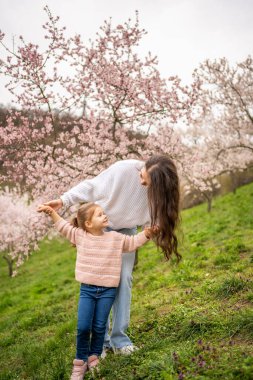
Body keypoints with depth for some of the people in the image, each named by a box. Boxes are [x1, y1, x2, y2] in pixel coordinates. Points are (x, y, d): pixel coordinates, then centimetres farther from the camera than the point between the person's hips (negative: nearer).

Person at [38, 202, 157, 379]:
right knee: (83, 327, -4)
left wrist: (147, 233, -4)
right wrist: (52, 212, -7)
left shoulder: (115, 237, 1)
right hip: (87, 289, 0)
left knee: (99, 327, 5)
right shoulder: (80, 236, -1)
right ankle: (81, 361, 13)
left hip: (107, 290, 0)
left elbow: (133, 242, 9)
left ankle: (94, 357, 26)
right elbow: (63, 226, 5)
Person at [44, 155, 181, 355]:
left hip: (126, 231, 2)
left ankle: (119, 339, 3)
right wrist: (63, 200, -22)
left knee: (124, 280, -6)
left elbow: (153, 219, -7)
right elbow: (92, 186, -20)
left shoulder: (159, 190, -22)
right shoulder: (124, 169, -31)